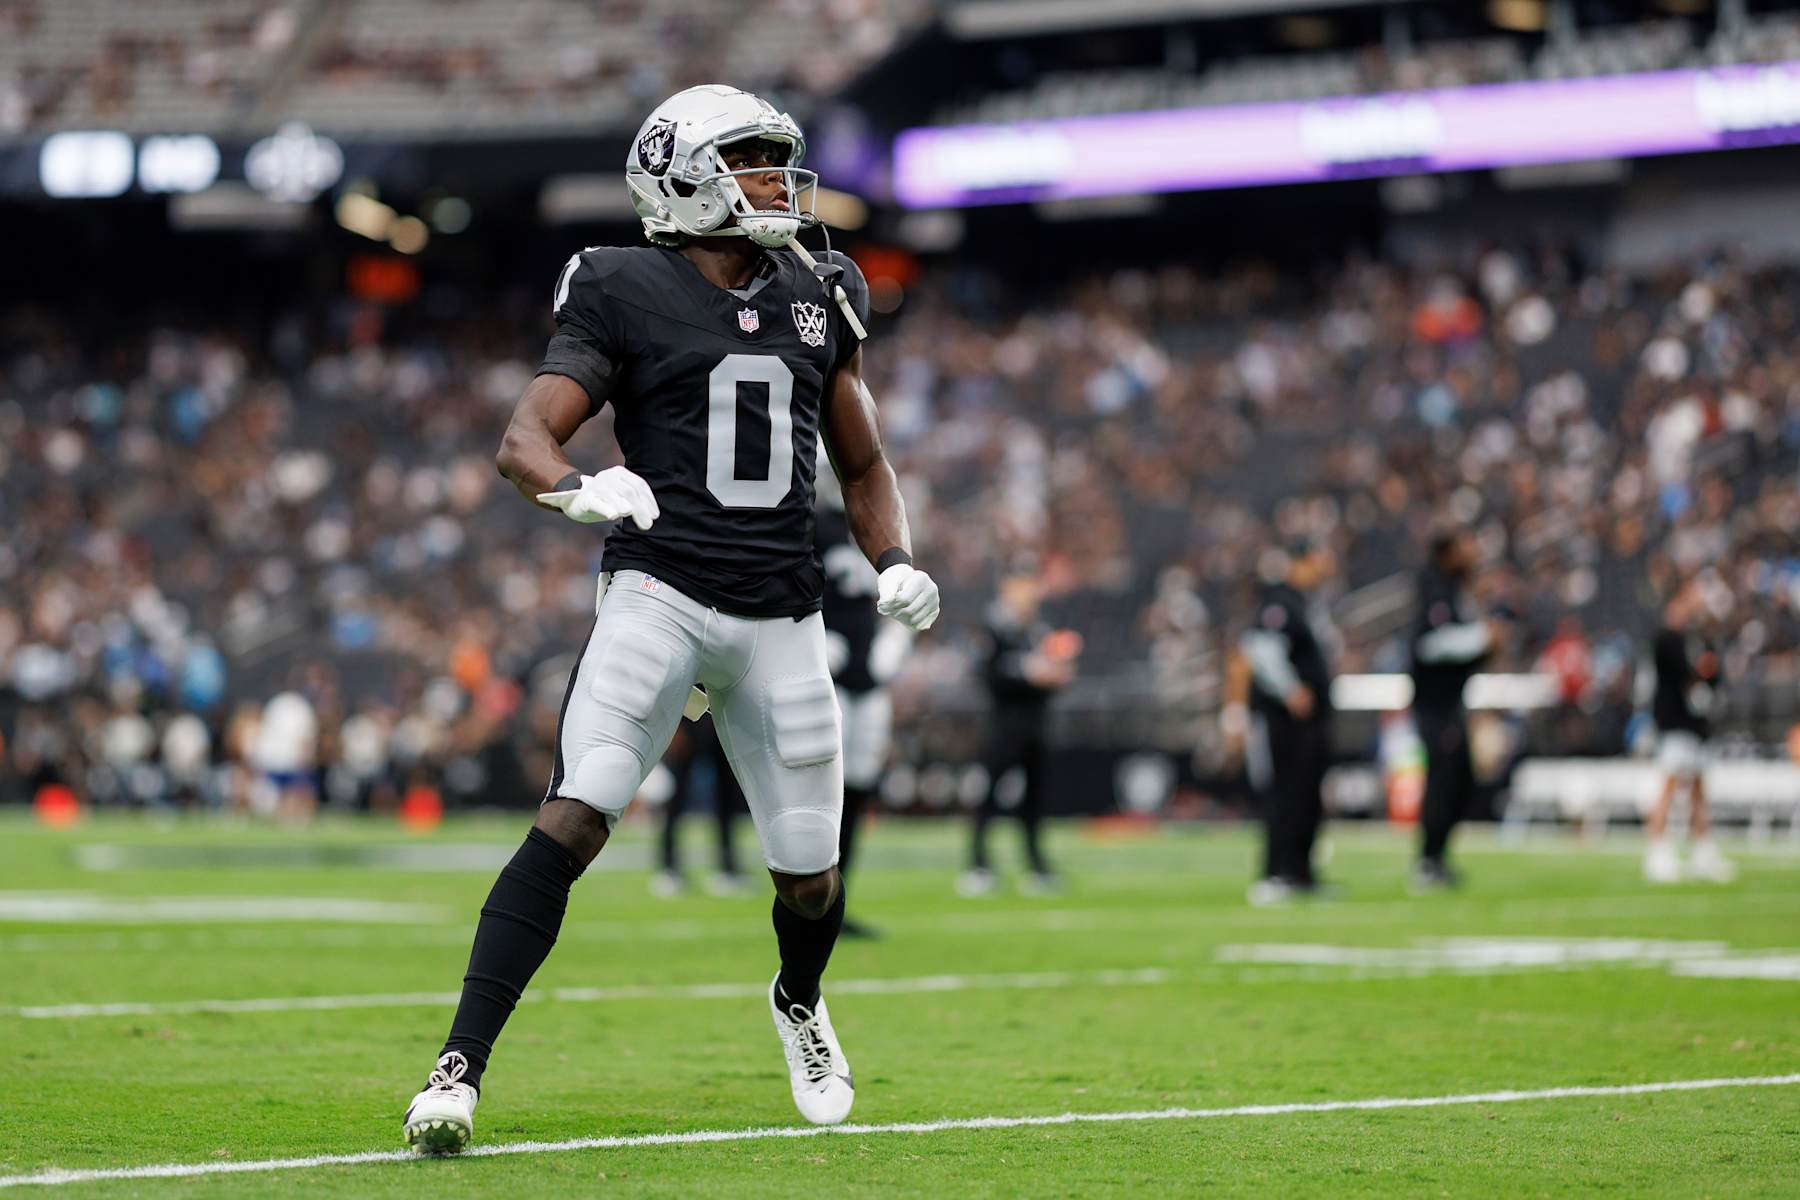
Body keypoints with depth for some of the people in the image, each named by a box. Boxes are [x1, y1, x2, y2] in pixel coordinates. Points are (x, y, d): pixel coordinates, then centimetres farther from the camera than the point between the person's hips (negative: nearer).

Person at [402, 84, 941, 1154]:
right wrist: (575, 487, -30)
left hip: (782, 620, 4)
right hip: (661, 593, -4)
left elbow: (864, 466, 21)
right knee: (572, 822, -21)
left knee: (809, 878, 9)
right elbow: (525, 440, -8)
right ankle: (461, 1069, -20)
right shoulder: (627, 296, -2)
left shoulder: (818, 302, 13)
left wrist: (895, 560, 3)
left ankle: (799, 1003, 45)